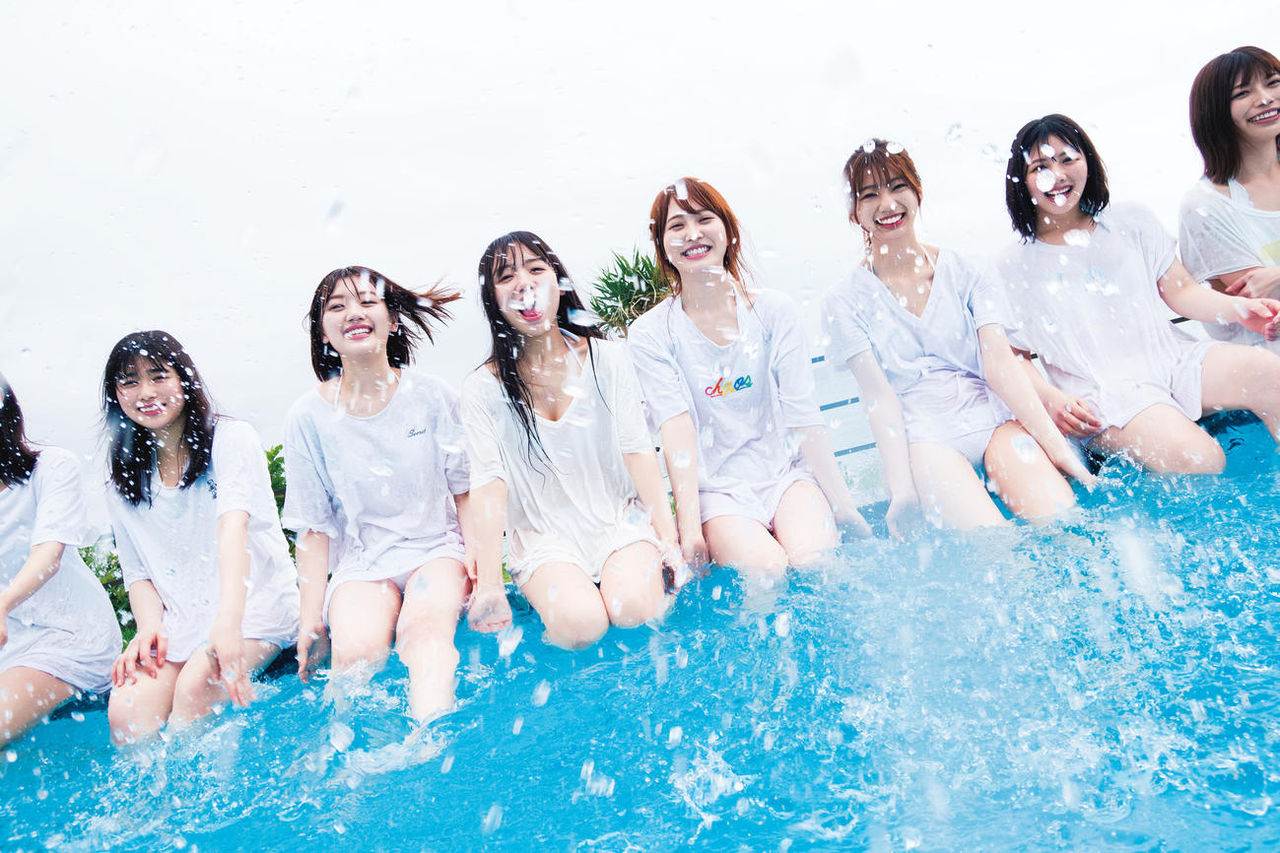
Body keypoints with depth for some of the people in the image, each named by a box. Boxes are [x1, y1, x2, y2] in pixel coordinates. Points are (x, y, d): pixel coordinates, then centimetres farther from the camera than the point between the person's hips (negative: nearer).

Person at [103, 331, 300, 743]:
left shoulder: (230, 438, -3)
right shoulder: (123, 483, 13)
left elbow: (234, 526, -19)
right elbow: (137, 573, 13)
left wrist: (228, 622, -34)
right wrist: (150, 625, -10)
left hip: (254, 602, -4)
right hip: (180, 620, 4)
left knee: (196, 687, -31)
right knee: (126, 712, -23)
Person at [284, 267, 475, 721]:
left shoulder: (433, 397, 1)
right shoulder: (309, 416, 0)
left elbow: (466, 492, 6)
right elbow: (313, 527, 4)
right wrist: (311, 618, -1)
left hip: (436, 551, -1)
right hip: (360, 564, 1)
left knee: (425, 625, -34)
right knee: (356, 648, -32)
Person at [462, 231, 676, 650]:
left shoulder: (605, 357, 1)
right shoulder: (483, 388, -3)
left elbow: (637, 449, -3)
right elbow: (488, 483, -10)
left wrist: (670, 541, -9)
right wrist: (489, 586, -17)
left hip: (619, 517, 1)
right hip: (543, 536, -1)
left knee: (634, 608, -26)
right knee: (580, 624, -27)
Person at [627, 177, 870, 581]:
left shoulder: (773, 310, 4)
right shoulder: (649, 335, -2)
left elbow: (802, 413, -1)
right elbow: (676, 430, -12)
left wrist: (844, 504, -6)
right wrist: (689, 528, -22)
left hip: (785, 470, 2)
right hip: (716, 489, -1)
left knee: (813, 560, -25)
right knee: (766, 569, -27)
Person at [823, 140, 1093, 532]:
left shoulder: (964, 272, 10)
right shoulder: (845, 302, 4)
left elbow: (1000, 362, -1)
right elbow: (878, 394, -6)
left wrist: (1057, 446, -12)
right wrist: (900, 486, -16)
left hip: (993, 418, 3)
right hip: (922, 436, -2)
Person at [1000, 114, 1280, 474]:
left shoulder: (1133, 223, 14)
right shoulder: (1015, 266, 3)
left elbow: (1181, 291, 13)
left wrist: (1239, 308, -6)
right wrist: (1051, 399, -15)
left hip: (1172, 359, 5)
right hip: (1104, 390, -4)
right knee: (1197, 459, -32)